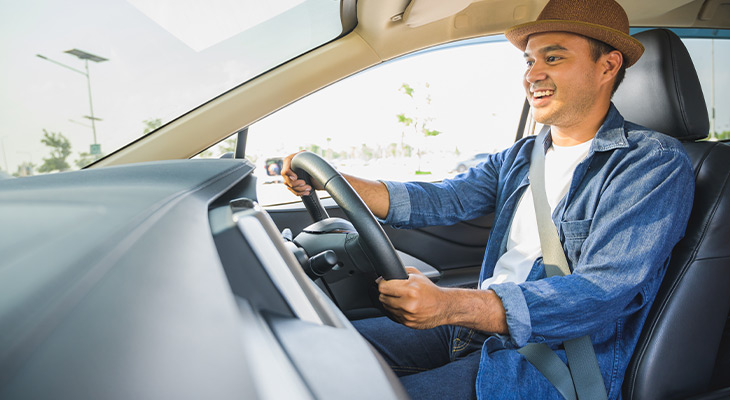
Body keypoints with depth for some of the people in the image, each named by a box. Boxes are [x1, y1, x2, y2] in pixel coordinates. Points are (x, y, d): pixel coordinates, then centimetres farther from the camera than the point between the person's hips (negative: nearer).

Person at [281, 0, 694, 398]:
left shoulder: (658, 165, -10)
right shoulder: (519, 157, 13)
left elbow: (599, 293, -22)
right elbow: (443, 199, 3)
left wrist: (451, 305, -37)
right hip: (473, 326, 7)